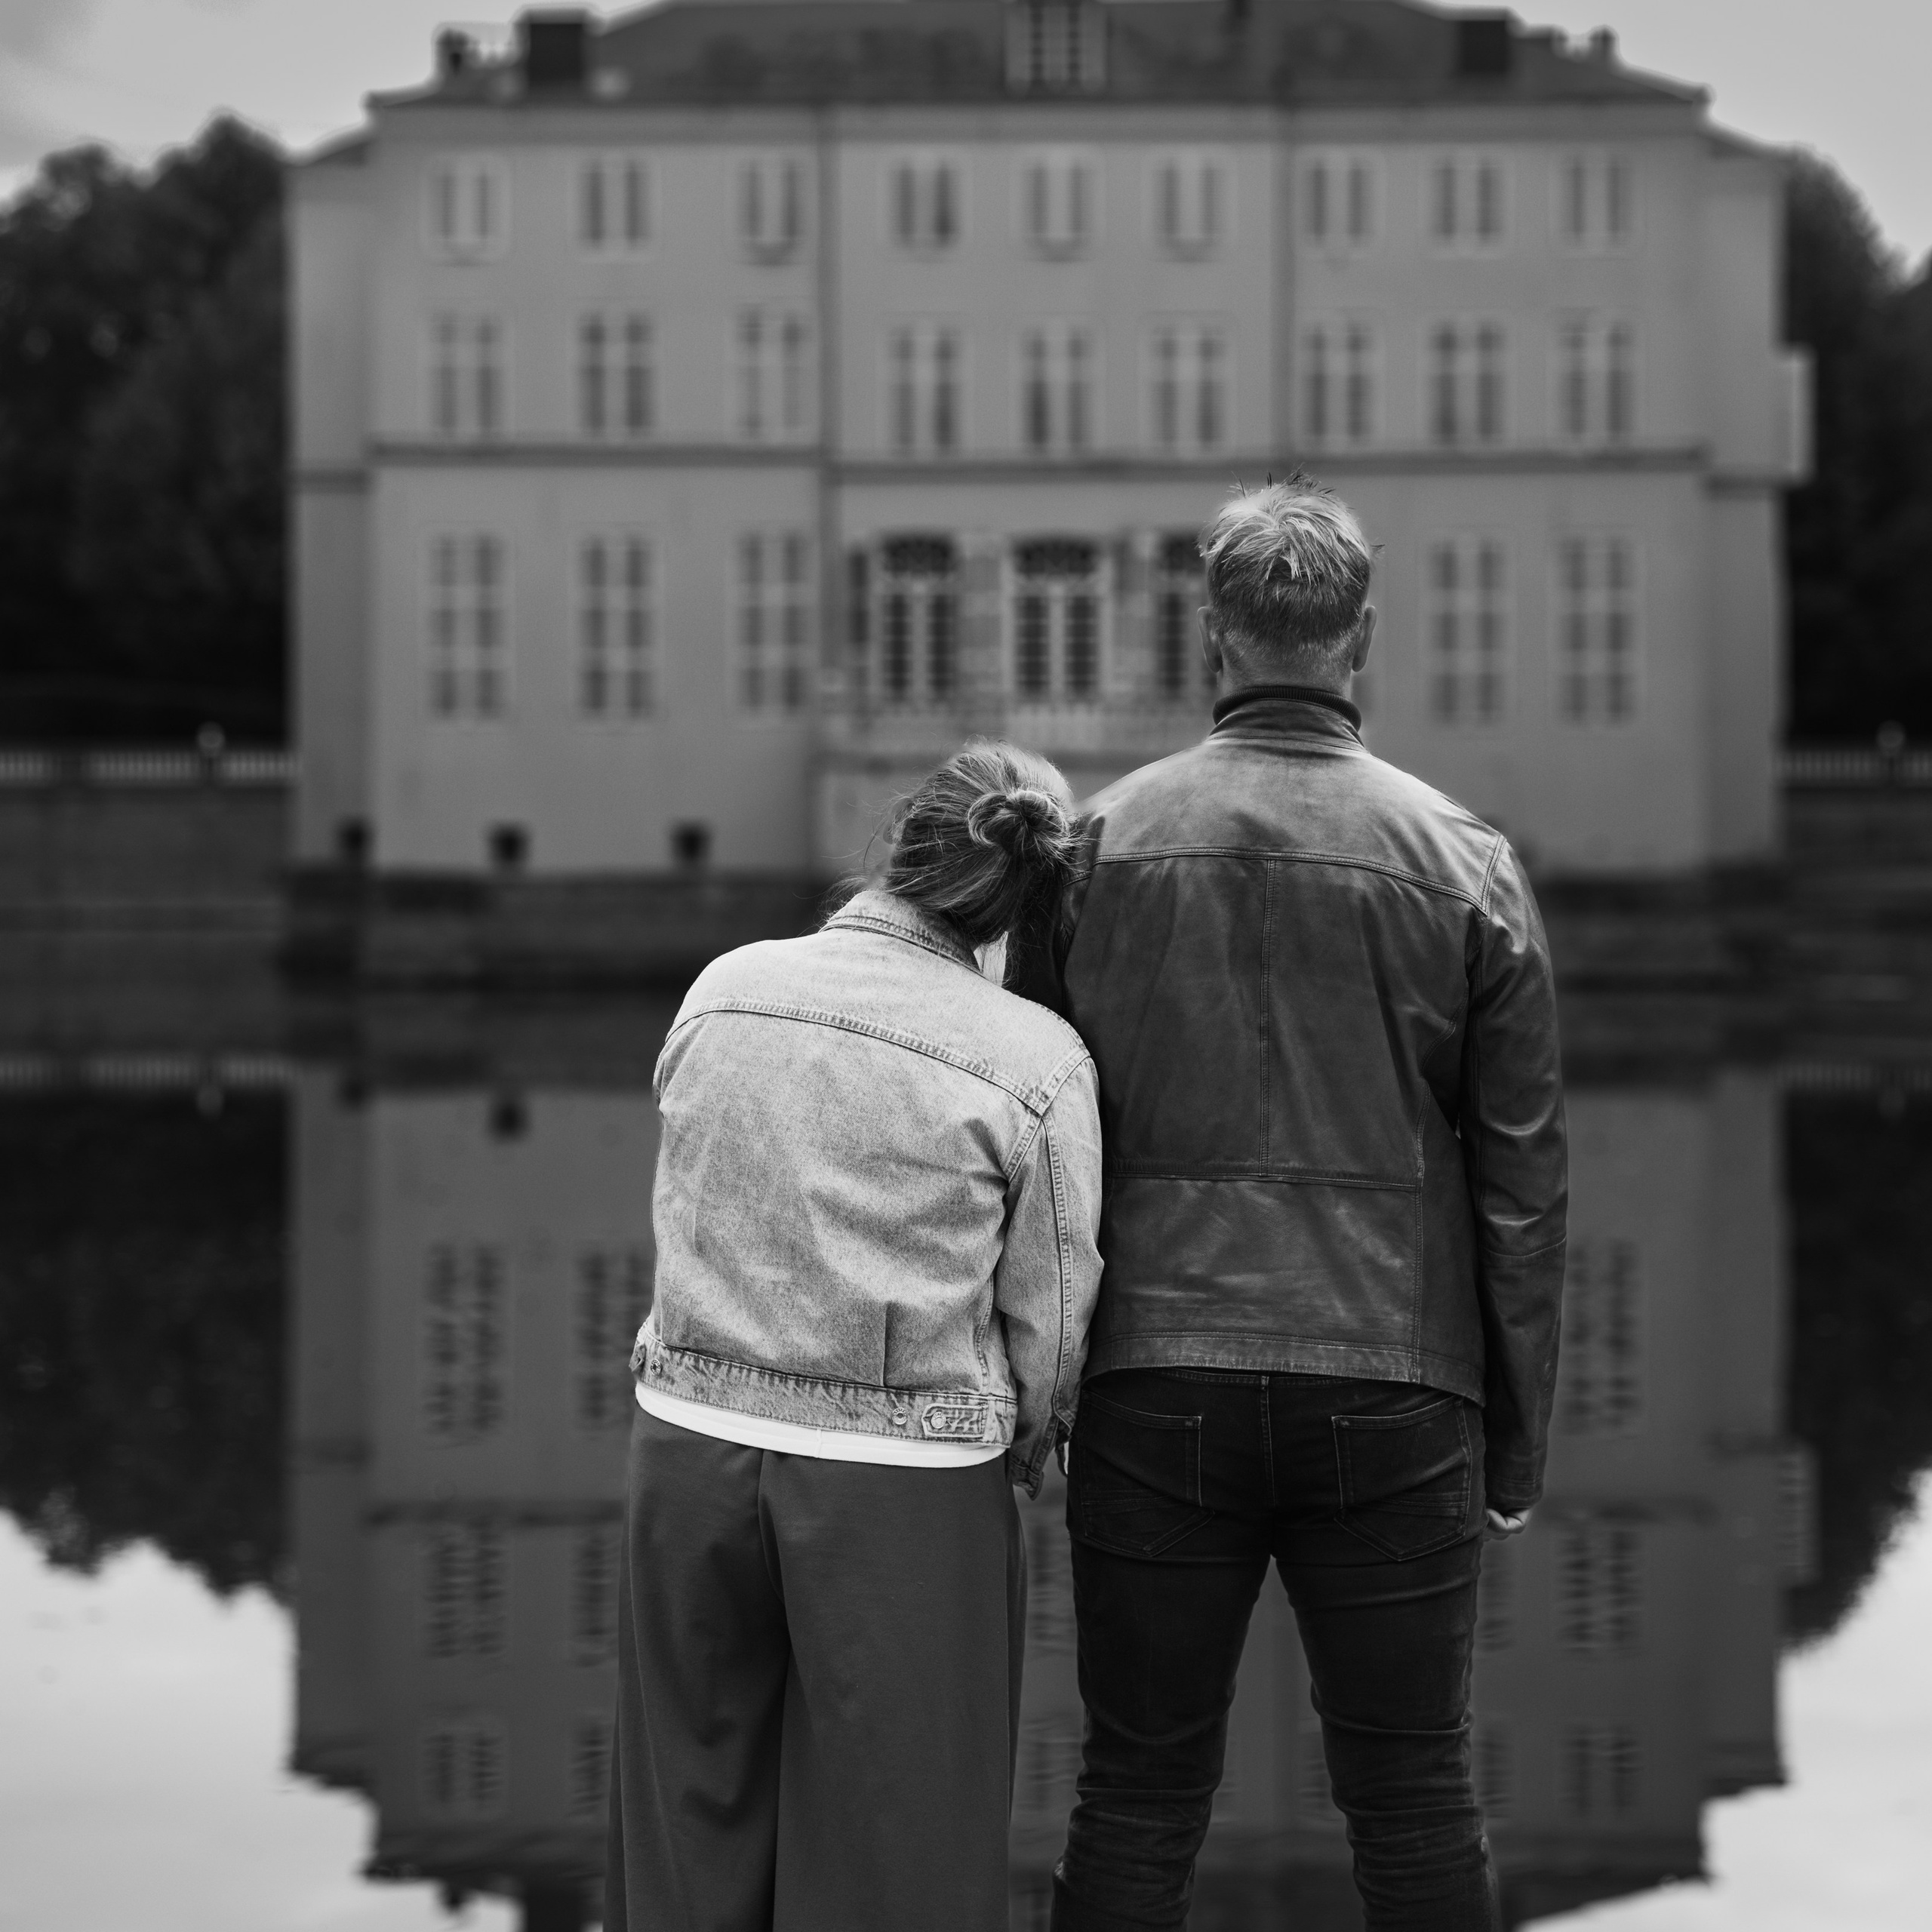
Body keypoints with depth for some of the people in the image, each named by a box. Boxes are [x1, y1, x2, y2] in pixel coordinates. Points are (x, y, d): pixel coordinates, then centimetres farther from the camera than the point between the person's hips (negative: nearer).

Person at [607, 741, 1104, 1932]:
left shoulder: (722, 991, 0)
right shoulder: (1038, 1062, -10)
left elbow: (691, 1224, 9)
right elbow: (1049, 1321, -3)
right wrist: (1021, 1449, 15)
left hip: (692, 1444, 3)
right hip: (908, 1491, -3)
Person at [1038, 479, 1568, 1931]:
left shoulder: (1101, 846, 0)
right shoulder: (1466, 867, -1)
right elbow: (1523, 1177, 1)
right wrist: (1520, 1433, 9)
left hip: (1159, 1385, 0)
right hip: (1392, 1391, 0)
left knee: (1138, 1798, 8)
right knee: (1415, 1800, 9)